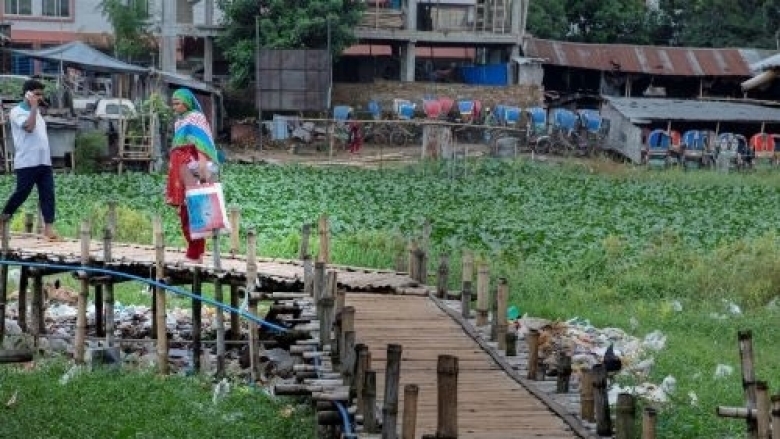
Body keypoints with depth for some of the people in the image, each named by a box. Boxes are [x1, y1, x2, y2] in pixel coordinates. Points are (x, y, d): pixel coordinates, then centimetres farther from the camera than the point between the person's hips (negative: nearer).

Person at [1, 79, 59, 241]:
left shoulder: (36, 112, 20)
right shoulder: (17, 111, -6)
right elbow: (29, 127, -23)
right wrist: (34, 106, -16)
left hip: (44, 162, 7)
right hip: (26, 163, -7)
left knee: (48, 195, -2)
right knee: (21, 194, -2)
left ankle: (49, 228, -5)